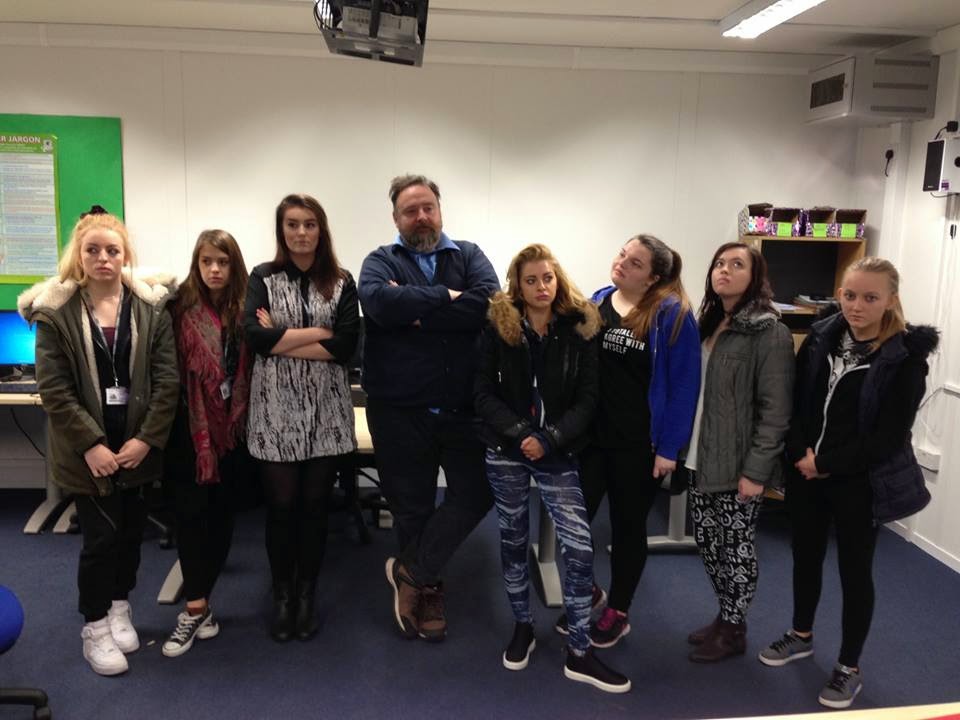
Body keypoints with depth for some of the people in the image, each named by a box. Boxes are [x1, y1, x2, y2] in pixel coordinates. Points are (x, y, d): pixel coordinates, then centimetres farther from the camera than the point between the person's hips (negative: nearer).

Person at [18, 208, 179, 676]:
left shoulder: (150, 306, -1)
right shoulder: (55, 310, -6)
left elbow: (167, 379, -4)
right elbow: (53, 389, -9)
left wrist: (146, 439, -11)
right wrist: (91, 445, -15)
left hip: (139, 442, 2)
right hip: (88, 448, -2)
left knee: (132, 531, 13)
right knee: (102, 536, 0)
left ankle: (119, 607, 35)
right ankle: (94, 626, 21)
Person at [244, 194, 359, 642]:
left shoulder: (341, 283, 4)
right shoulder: (263, 278, 3)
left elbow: (346, 346, -8)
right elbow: (254, 335, -12)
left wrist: (281, 340, -10)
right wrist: (317, 332, -10)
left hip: (326, 412, 1)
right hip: (276, 410, -1)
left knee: (315, 506, 8)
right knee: (281, 507, 5)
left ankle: (307, 596, 25)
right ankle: (281, 597, 24)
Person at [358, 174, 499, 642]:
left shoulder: (469, 256, 6)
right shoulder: (380, 261, 3)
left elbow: (489, 302, -15)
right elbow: (379, 303, -21)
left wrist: (415, 313, -17)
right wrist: (446, 298, -16)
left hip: (462, 407, 1)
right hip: (399, 410, -1)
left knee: (476, 494, 3)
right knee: (411, 507, 11)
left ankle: (412, 573, 22)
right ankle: (427, 590, 31)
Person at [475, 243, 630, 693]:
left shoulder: (579, 330, -1)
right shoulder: (499, 327, -2)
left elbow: (588, 399, -4)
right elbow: (483, 393, -5)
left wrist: (550, 439, -16)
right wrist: (519, 434, -17)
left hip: (558, 453, 0)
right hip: (506, 451, 0)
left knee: (580, 548, -6)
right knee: (514, 540, 12)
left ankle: (579, 652, 7)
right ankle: (522, 626, 33)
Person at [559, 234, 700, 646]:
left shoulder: (672, 314, -10)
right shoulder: (596, 303, 4)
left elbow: (684, 383, -11)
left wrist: (669, 447, -13)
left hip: (640, 443, -3)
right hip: (592, 434, 4)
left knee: (628, 525, 12)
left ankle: (618, 612, 32)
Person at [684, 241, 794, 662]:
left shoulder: (770, 332, -13)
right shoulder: (708, 323, 11)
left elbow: (775, 409, -16)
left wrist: (757, 470, -18)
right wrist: (683, 446, 8)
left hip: (738, 464, -7)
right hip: (703, 457, 7)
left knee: (736, 546, 7)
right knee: (706, 540, 15)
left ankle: (734, 631, 24)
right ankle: (725, 616, 34)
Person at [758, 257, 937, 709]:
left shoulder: (905, 358, -13)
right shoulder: (821, 338, 0)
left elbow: (889, 437, -15)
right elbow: (794, 401, 1)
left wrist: (827, 463, -15)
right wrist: (800, 453, -13)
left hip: (860, 482, -4)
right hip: (806, 472, 4)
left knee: (854, 571, 8)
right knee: (805, 556, 18)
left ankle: (849, 668, 25)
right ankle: (801, 635, 41)